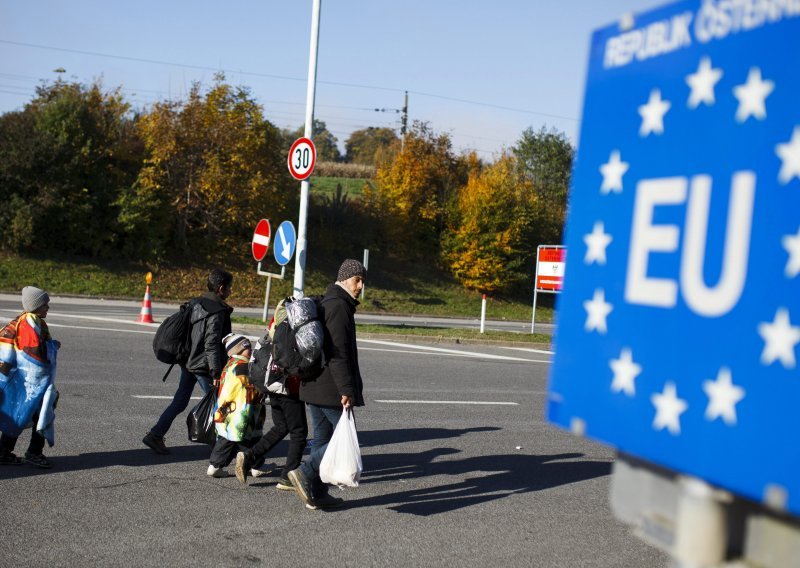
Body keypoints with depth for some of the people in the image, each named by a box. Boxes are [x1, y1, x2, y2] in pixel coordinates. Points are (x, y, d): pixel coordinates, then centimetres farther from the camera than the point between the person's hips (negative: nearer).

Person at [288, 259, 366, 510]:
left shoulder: (323, 304, 18)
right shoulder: (340, 306, -15)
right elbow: (339, 354, -22)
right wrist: (347, 390, -22)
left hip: (312, 386, 10)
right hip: (331, 390, -10)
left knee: (322, 439, 13)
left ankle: (317, 494, 15)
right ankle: (305, 473, -13)